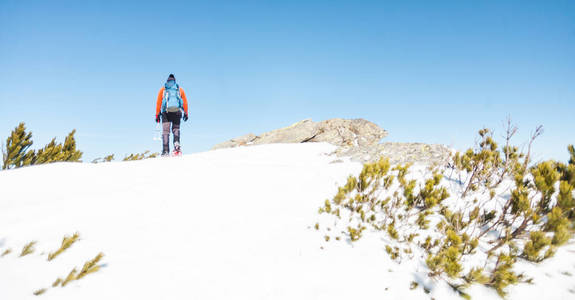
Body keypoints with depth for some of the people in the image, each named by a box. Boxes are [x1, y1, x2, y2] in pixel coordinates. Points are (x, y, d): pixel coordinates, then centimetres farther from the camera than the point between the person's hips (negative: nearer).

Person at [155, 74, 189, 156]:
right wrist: (186, 113, 12)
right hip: (177, 111, 1)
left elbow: (158, 102, 8)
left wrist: (157, 114, 9)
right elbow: (185, 102, 10)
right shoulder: (180, 89, 18)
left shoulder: (163, 89, 16)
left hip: (166, 111, -1)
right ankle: (177, 145, -9)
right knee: (176, 128, 15)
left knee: (165, 131, 0)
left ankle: (165, 151, -11)